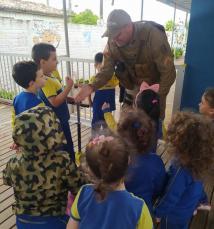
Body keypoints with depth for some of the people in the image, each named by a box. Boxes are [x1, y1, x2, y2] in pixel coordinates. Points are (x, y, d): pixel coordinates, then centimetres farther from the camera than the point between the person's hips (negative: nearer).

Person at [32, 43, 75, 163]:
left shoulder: (51, 77, 7)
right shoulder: (46, 81, -24)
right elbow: (55, 102, -30)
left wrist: (73, 99, 9)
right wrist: (69, 87, -30)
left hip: (60, 120, 10)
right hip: (57, 122, -10)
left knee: (67, 146, 24)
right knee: (67, 148, 5)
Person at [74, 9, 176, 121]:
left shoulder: (154, 37, -29)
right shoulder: (112, 42, -17)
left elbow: (168, 72, -23)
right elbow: (106, 70, -13)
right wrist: (92, 87, -32)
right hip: (134, 86, 4)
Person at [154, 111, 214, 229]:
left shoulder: (181, 168, -40)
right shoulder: (199, 160, -18)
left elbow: (171, 196, -26)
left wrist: (159, 211, -11)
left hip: (174, 213, -6)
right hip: (187, 208, 6)